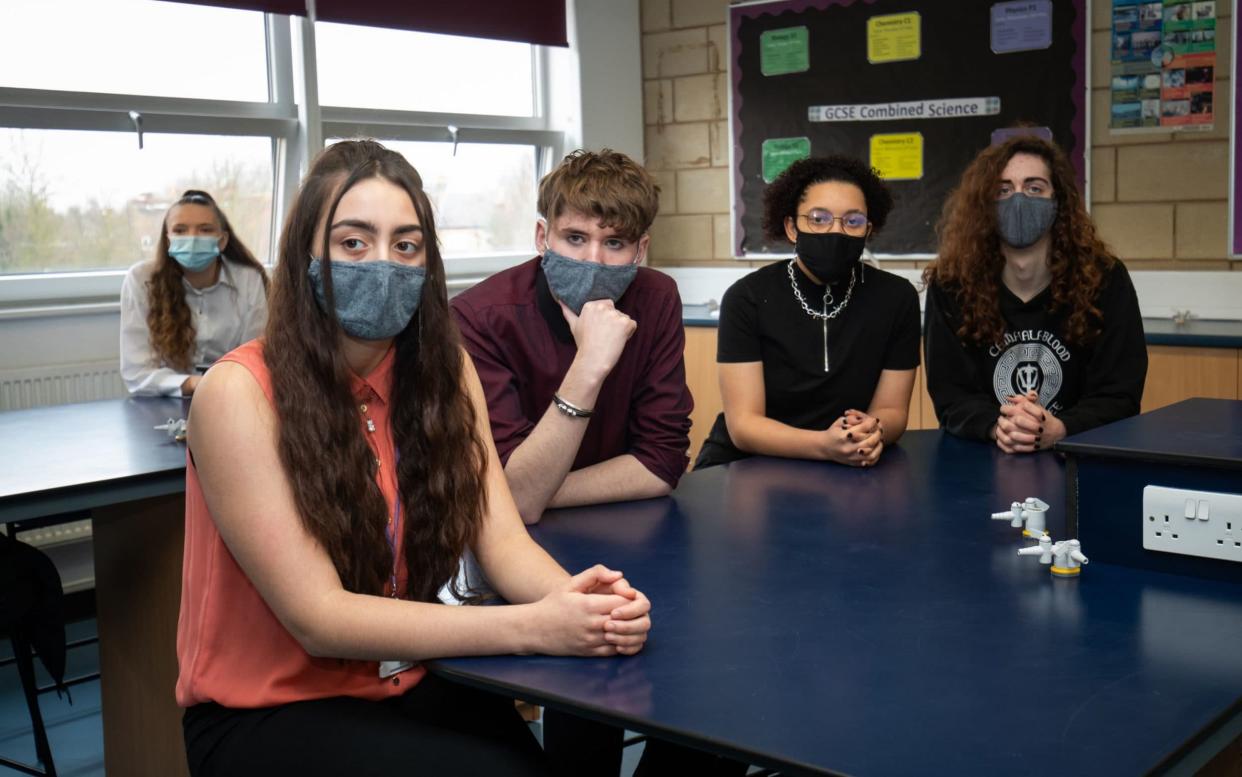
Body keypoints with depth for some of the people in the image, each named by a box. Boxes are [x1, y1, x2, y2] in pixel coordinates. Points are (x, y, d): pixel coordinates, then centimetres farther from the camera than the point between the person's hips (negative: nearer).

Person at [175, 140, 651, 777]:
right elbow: (318, 617, -21)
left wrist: (574, 598, -30)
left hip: (409, 681, 5)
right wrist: (534, 628, -31)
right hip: (266, 712, -4)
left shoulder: (445, 370, 0)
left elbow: (501, 539, -7)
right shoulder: (239, 392, -18)